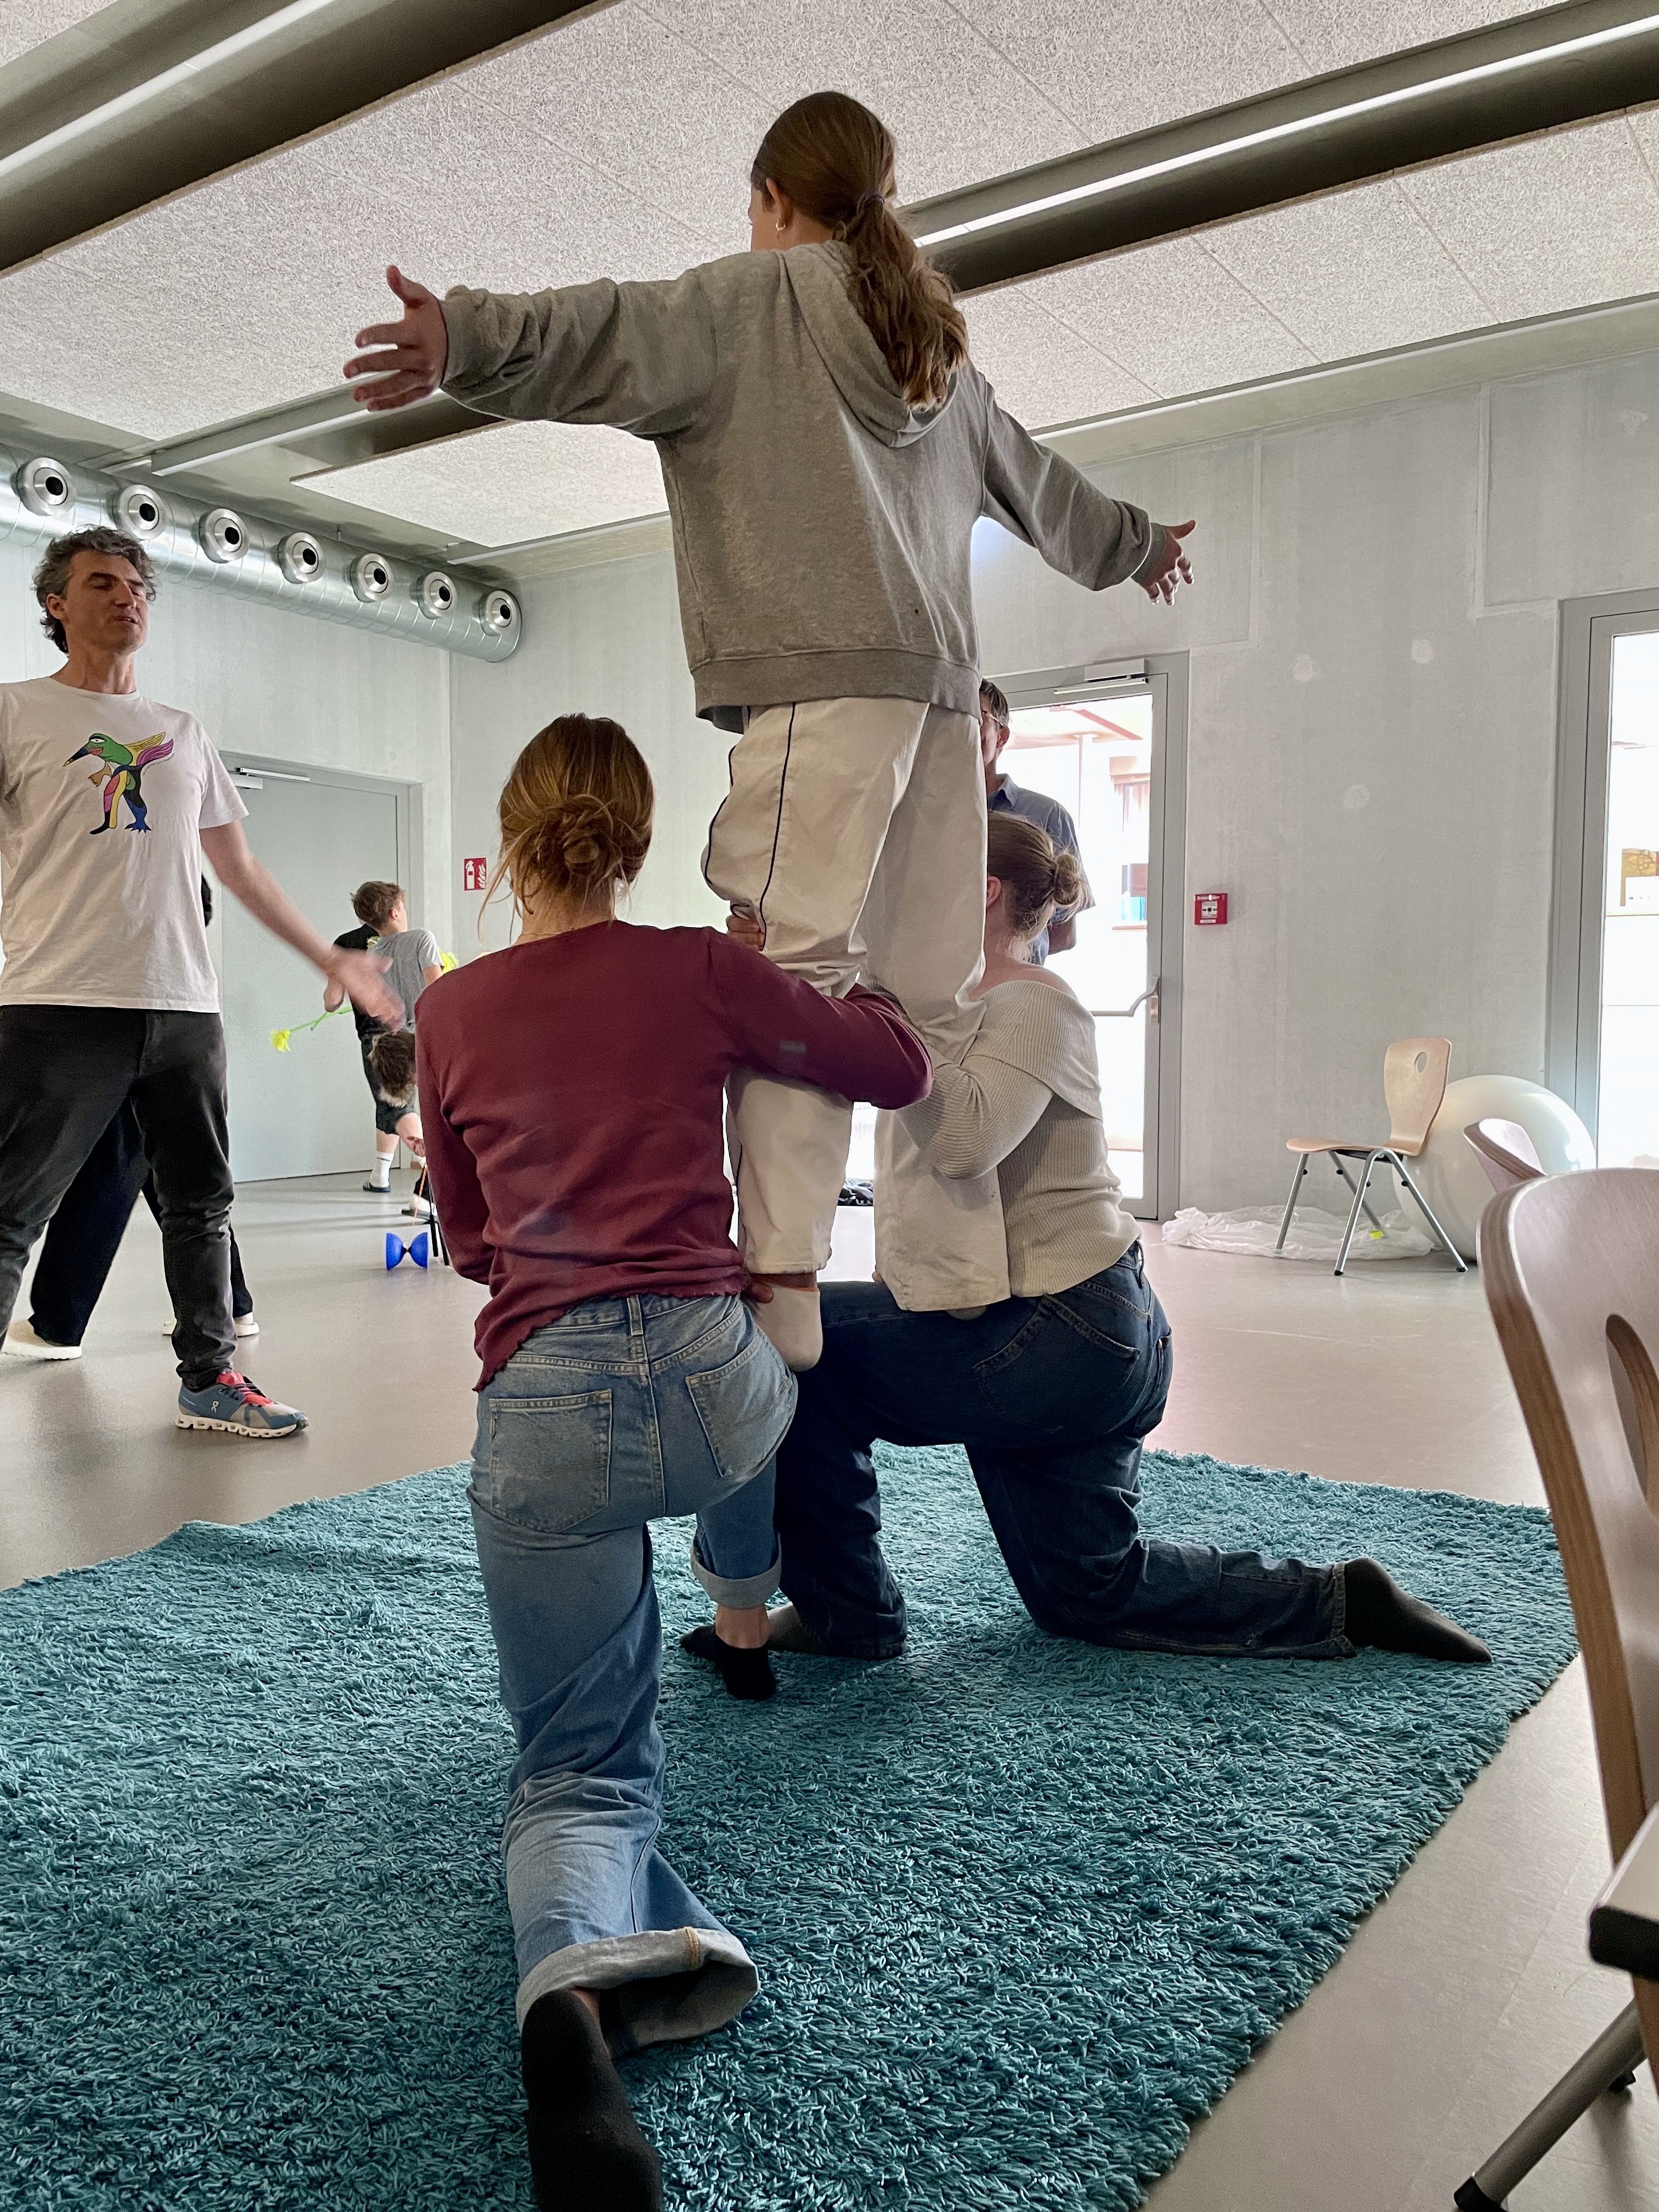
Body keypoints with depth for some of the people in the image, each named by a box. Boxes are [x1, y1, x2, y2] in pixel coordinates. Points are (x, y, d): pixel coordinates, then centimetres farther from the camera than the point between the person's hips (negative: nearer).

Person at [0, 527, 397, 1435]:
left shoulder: (185, 734, 19)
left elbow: (241, 869, 24)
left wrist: (332, 959, 25)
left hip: (184, 1007, 5)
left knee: (201, 1201, 11)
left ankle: (210, 1379, 23)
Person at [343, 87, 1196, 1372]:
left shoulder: (760, 294, 10)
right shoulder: (936, 340, 30)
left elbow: (623, 340, -11)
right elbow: (1039, 483, 42)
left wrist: (465, 339, -25)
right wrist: (1139, 544, 59)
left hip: (824, 678, -7)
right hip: (942, 684, 7)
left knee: (790, 969, -16)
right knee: (933, 998, 5)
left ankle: (780, 1288, -25)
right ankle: (958, 1291, 7)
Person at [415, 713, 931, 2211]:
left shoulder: (450, 1011, 9)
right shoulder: (701, 972, 3)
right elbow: (902, 1070, 13)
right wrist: (833, 986, 31)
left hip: (540, 1405, 0)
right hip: (712, 1378, 0)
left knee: (580, 1772, 8)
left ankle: (573, 1980, -25)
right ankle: (746, 1624, 58)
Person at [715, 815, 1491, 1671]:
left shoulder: (1030, 1006, -16)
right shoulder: (983, 1007, 15)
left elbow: (964, 1140, -35)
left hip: (1063, 1337, -11)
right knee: (1090, 1589, 21)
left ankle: (846, 1614, 4)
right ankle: (1341, 1599, 26)